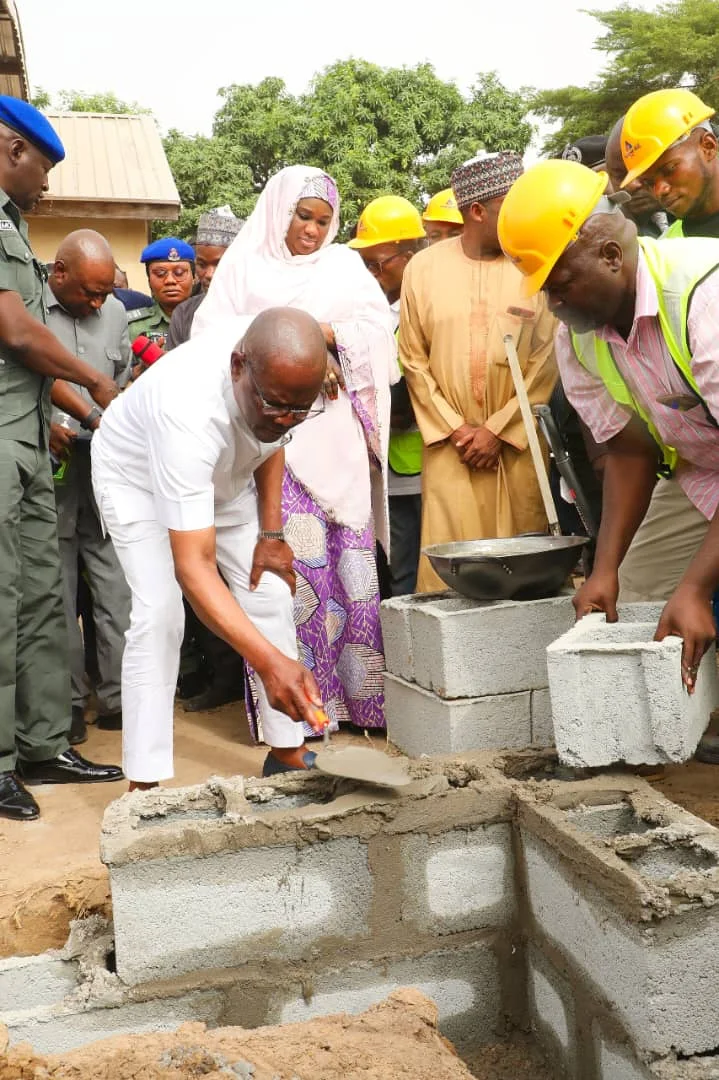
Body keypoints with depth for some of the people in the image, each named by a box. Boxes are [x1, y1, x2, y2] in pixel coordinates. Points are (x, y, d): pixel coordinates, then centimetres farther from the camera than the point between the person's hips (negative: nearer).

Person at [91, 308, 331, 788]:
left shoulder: (280, 369, -28)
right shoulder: (188, 411, -47)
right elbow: (192, 566, -49)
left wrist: (271, 533, -8)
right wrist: (271, 662, -57)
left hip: (223, 474, 6)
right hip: (138, 475, -6)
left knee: (271, 592, -2)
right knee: (159, 612, -20)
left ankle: (287, 751, 11)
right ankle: (144, 785, -10)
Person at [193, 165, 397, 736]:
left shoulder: (344, 265, 19)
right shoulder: (245, 265, 12)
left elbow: (377, 326, 5)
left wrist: (321, 334, -8)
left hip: (335, 432, 2)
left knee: (346, 552, -1)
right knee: (286, 556, -9)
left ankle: (358, 690, 4)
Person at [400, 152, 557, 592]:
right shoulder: (424, 268, 4)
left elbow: (545, 361, -2)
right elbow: (414, 360, 4)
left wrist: (498, 431, -8)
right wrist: (455, 429, -4)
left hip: (518, 443, 0)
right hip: (450, 445, 0)